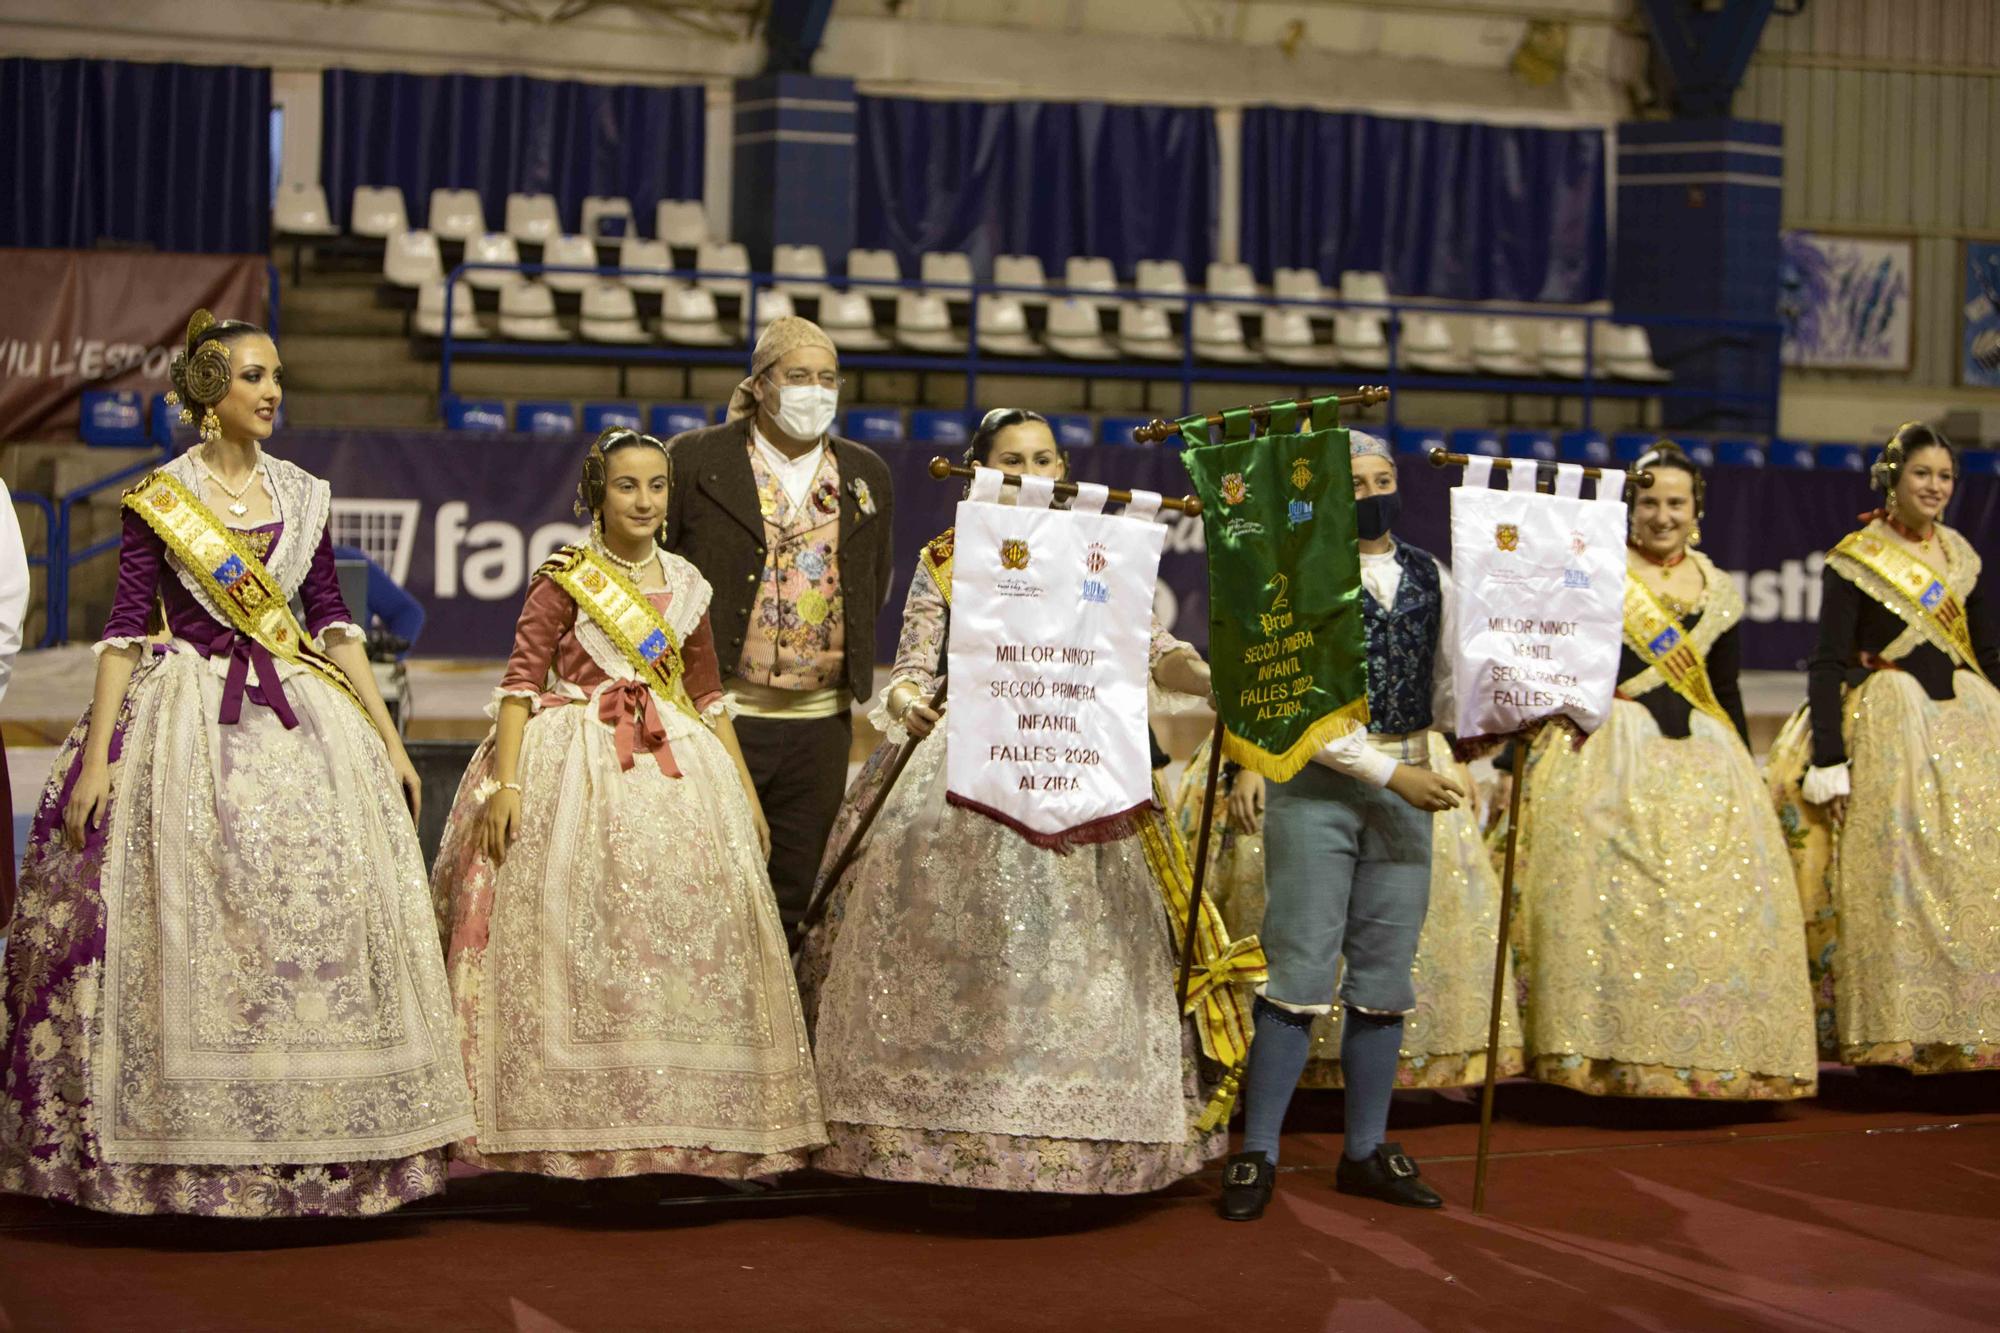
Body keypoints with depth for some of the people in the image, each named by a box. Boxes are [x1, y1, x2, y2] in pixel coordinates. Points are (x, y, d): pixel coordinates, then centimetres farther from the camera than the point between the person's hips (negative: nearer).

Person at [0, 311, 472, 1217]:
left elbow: (334, 621, 13)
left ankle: (312, 1148, 4)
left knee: (320, 917, -3)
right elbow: (124, 628, -3)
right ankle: (187, 1151, 3)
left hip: (302, 721, 3)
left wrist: (389, 741, 9)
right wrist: (97, 756, -10)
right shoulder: (159, 500, 0)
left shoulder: (302, 497, 11)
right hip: (188, 726, -3)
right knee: (184, 928, -7)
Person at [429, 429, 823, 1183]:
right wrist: (505, 783, -17)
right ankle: (574, 1123, -2)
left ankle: (684, 1122, 9)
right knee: (573, 929, -8)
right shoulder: (565, 578, -1)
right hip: (575, 769, -4)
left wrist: (745, 792, 16)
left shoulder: (685, 585, 13)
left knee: (686, 918, 0)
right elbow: (522, 680, -7)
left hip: (674, 767, 5)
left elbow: (708, 695, 19)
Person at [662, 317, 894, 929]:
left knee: (794, 890, 9)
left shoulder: (866, 475, 11)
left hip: (820, 719, 4)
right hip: (718, 711, -4)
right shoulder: (695, 460, -1)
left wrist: (849, 655, 10)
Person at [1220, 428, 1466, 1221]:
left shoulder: (1429, 578, 11)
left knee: (1385, 972, 8)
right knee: (1302, 970, -7)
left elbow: (1446, 683, 15)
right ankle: (1257, 1154, 0)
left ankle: (1366, 1151, 18)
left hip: (1407, 783, 5)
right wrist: (1389, 773, -15)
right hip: (1317, 779, -5)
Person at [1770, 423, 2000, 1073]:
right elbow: (1828, 662, -6)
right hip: (1889, 724, -5)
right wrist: (1826, 755, -13)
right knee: (1896, 869, -9)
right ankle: (1894, 1031, -5)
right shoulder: (1855, 559, -2)